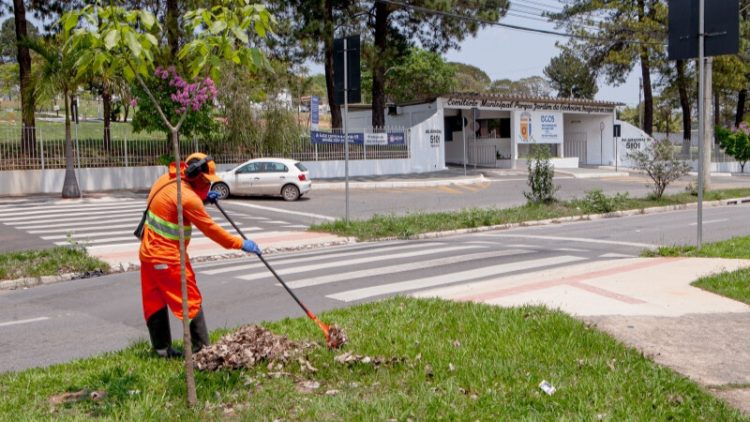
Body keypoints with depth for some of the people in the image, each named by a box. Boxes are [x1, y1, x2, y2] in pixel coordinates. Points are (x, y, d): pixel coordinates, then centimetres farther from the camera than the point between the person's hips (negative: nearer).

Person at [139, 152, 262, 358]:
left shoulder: (167, 180, 4)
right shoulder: (188, 198, -22)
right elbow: (211, 229, -18)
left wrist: (203, 196, 9)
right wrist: (240, 244, -10)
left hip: (148, 253, 9)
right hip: (169, 258, -9)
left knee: (154, 302, 13)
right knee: (192, 303, 1)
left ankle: (162, 349, 21)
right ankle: (202, 348, 6)